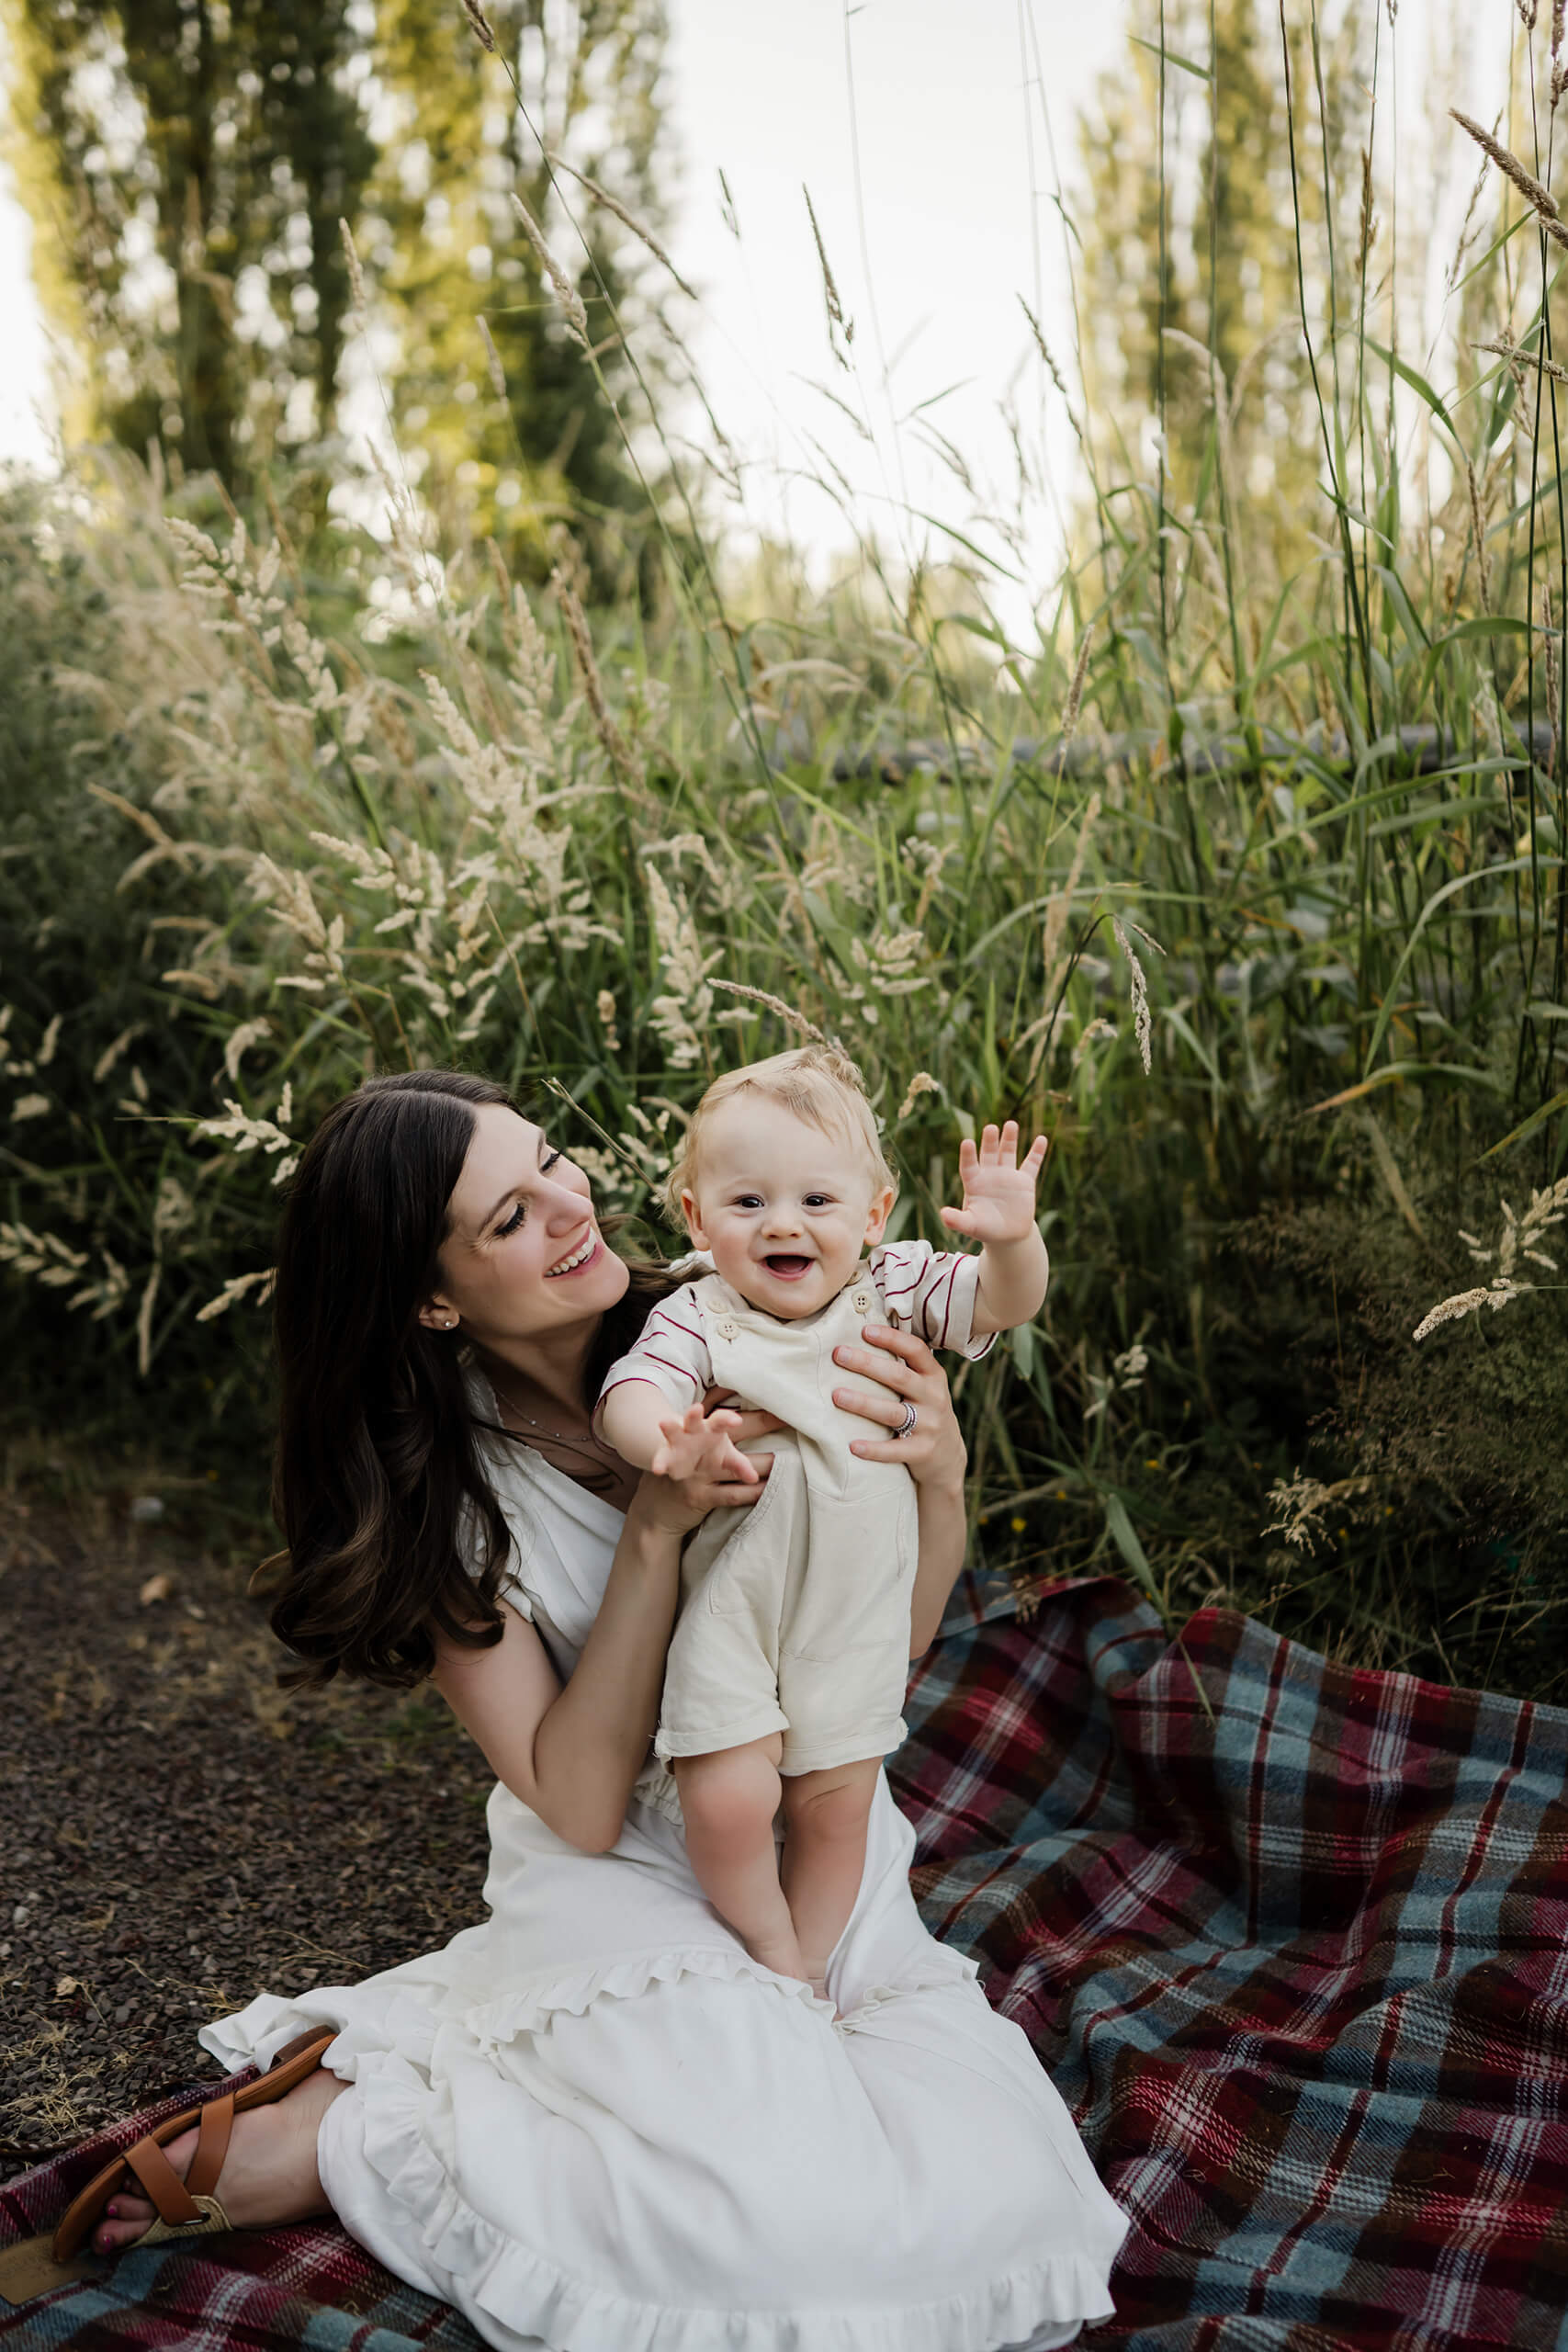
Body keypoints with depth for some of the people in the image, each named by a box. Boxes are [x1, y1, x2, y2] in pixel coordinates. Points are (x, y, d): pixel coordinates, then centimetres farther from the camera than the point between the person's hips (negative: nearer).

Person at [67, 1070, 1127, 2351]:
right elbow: (579, 1806, -16)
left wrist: (942, 1478, -18)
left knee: (1000, 2198, -18)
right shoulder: (442, 1493, -11)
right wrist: (657, 1527, -25)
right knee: (809, 2226, -28)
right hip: (628, 1889, -4)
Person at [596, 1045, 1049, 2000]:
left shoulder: (892, 1287, -3)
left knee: (835, 1807, 12)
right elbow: (631, 1393, -25)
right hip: (729, 1606, -2)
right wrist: (672, 1444, -48)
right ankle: (774, 1956, 18)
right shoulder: (696, 1320, -12)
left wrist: (1013, 1237, -27)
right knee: (728, 1799, -11)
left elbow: (1004, 1303, -5)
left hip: (857, 1612, 3)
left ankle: (811, 1970, 35)